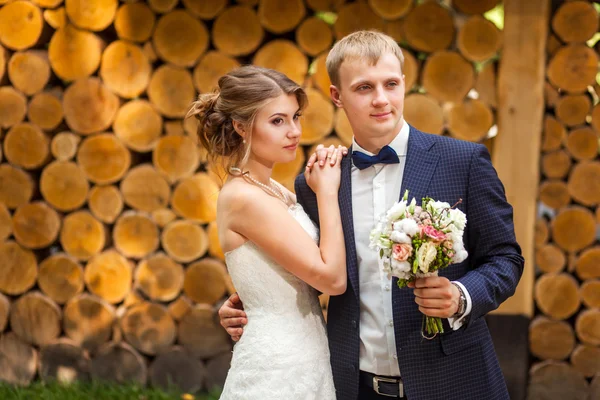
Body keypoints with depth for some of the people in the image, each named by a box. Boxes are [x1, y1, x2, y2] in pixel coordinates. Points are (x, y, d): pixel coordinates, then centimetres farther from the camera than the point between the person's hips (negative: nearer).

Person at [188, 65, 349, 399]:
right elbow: (332, 277, -20)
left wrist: (327, 184, 1)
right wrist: (327, 190, -11)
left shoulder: (275, 190, 7)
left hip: (303, 361, 8)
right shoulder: (244, 197, -19)